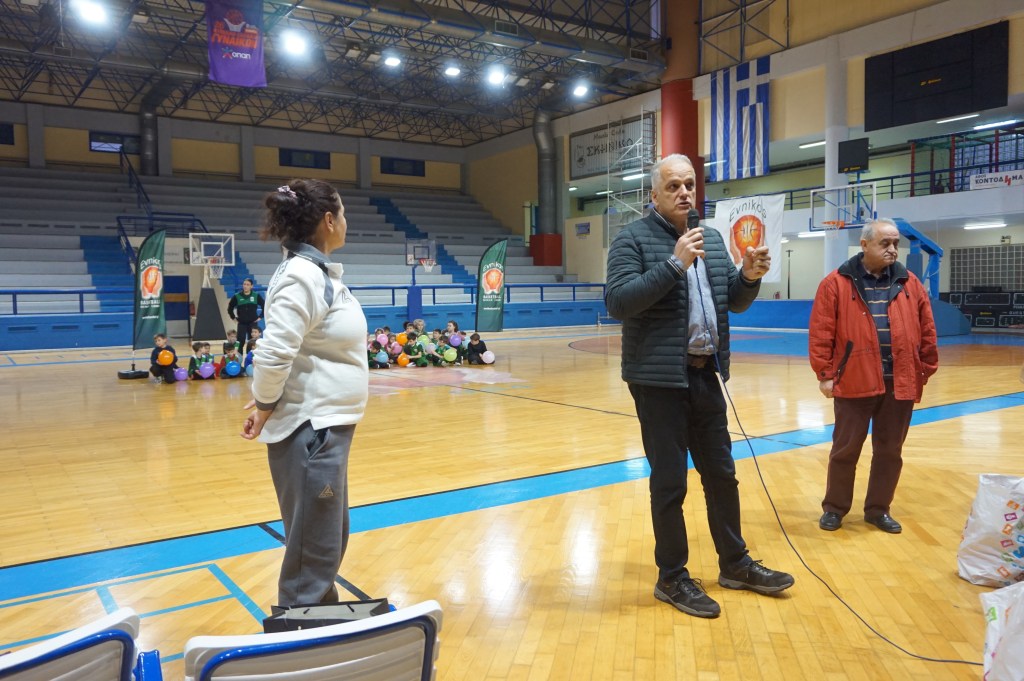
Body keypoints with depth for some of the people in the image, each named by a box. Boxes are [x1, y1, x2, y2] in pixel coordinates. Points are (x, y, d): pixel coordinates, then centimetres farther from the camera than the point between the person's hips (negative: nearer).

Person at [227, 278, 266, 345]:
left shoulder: (256, 296, -1)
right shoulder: (237, 296, -1)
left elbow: (264, 306, 7)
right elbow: (230, 308, 10)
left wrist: (260, 317, 2)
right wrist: (234, 318, 5)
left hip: (253, 323, 0)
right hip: (242, 323, 0)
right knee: (240, 342, -4)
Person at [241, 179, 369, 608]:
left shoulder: (320, 272, 11)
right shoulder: (302, 276, -19)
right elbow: (272, 356, -26)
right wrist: (265, 408, -11)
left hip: (330, 425, 10)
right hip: (310, 430, -10)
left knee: (331, 541, 22)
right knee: (314, 552, 0)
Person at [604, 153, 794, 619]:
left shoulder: (712, 240, 12)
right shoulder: (633, 239, -8)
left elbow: (735, 303, 13)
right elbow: (617, 303, -20)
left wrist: (750, 276, -8)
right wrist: (675, 264, -25)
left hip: (705, 374, 7)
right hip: (659, 379, -6)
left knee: (722, 474, 17)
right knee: (669, 482, 4)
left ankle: (735, 564, 34)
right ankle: (672, 578, 20)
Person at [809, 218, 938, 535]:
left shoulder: (910, 283, 8)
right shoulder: (836, 284, -4)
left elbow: (926, 331, 12)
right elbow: (821, 334, -5)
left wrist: (926, 370, 9)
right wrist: (825, 373, -8)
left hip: (901, 383, 4)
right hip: (854, 382, -3)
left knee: (890, 451, 12)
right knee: (845, 449, 7)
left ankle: (878, 509, 27)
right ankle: (834, 508, 22)